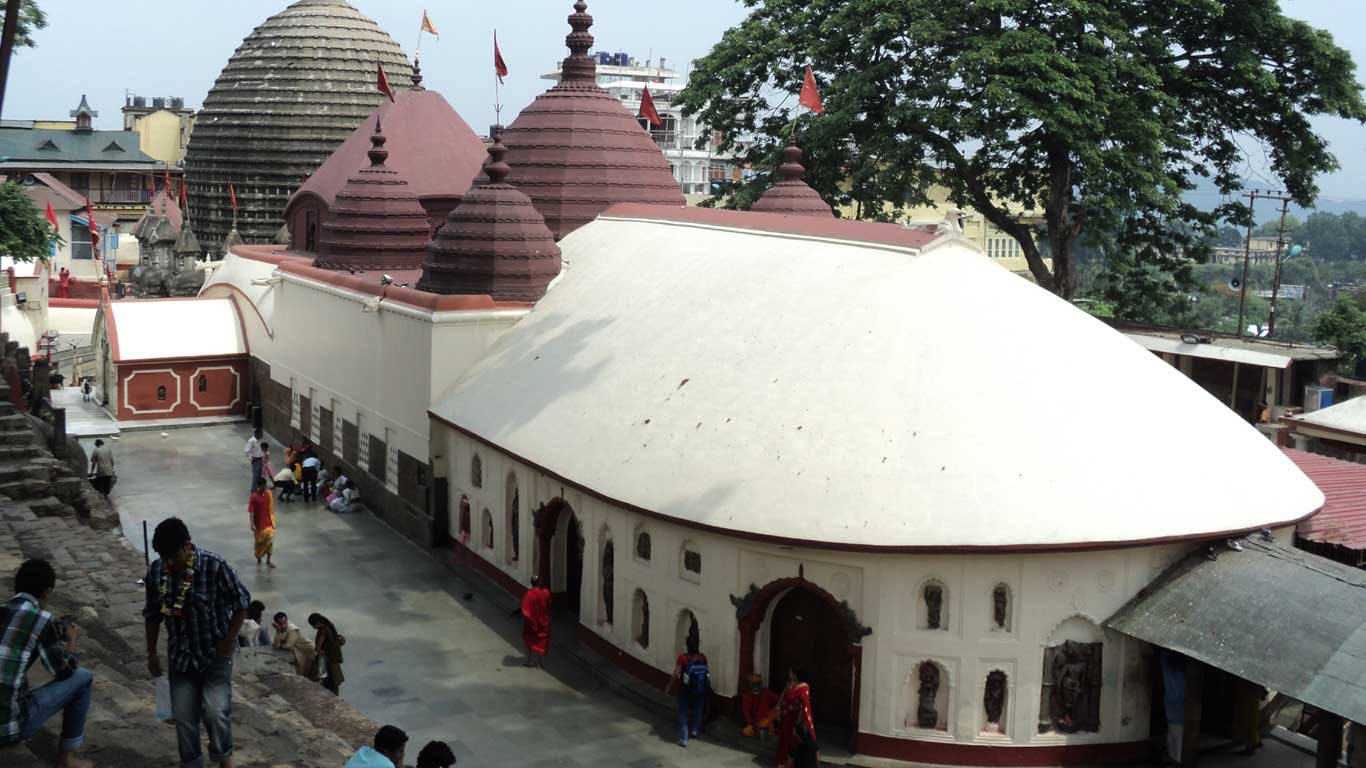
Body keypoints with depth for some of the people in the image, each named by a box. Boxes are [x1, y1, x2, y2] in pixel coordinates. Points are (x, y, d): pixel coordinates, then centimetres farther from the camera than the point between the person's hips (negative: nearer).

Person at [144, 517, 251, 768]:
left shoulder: (215, 566, -21)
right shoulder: (155, 571, -8)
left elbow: (241, 602, -9)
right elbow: (153, 614, 7)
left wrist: (229, 640, -9)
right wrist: (152, 653, 9)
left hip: (216, 654, -4)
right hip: (180, 655, 4)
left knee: (215, 711, -13)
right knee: (183, 715, 5)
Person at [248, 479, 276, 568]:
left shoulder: (269, 494, -2)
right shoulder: (254, 497, -16)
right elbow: (251, 512, -18)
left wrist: (273, 521, 12)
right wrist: (252, 524, -25)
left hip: (268, 523, 3)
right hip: (259, 524, -3)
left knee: (270, 541, 2)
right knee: (260, 542, 9)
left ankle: (268, 560, 14)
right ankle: (258, 559, 28)